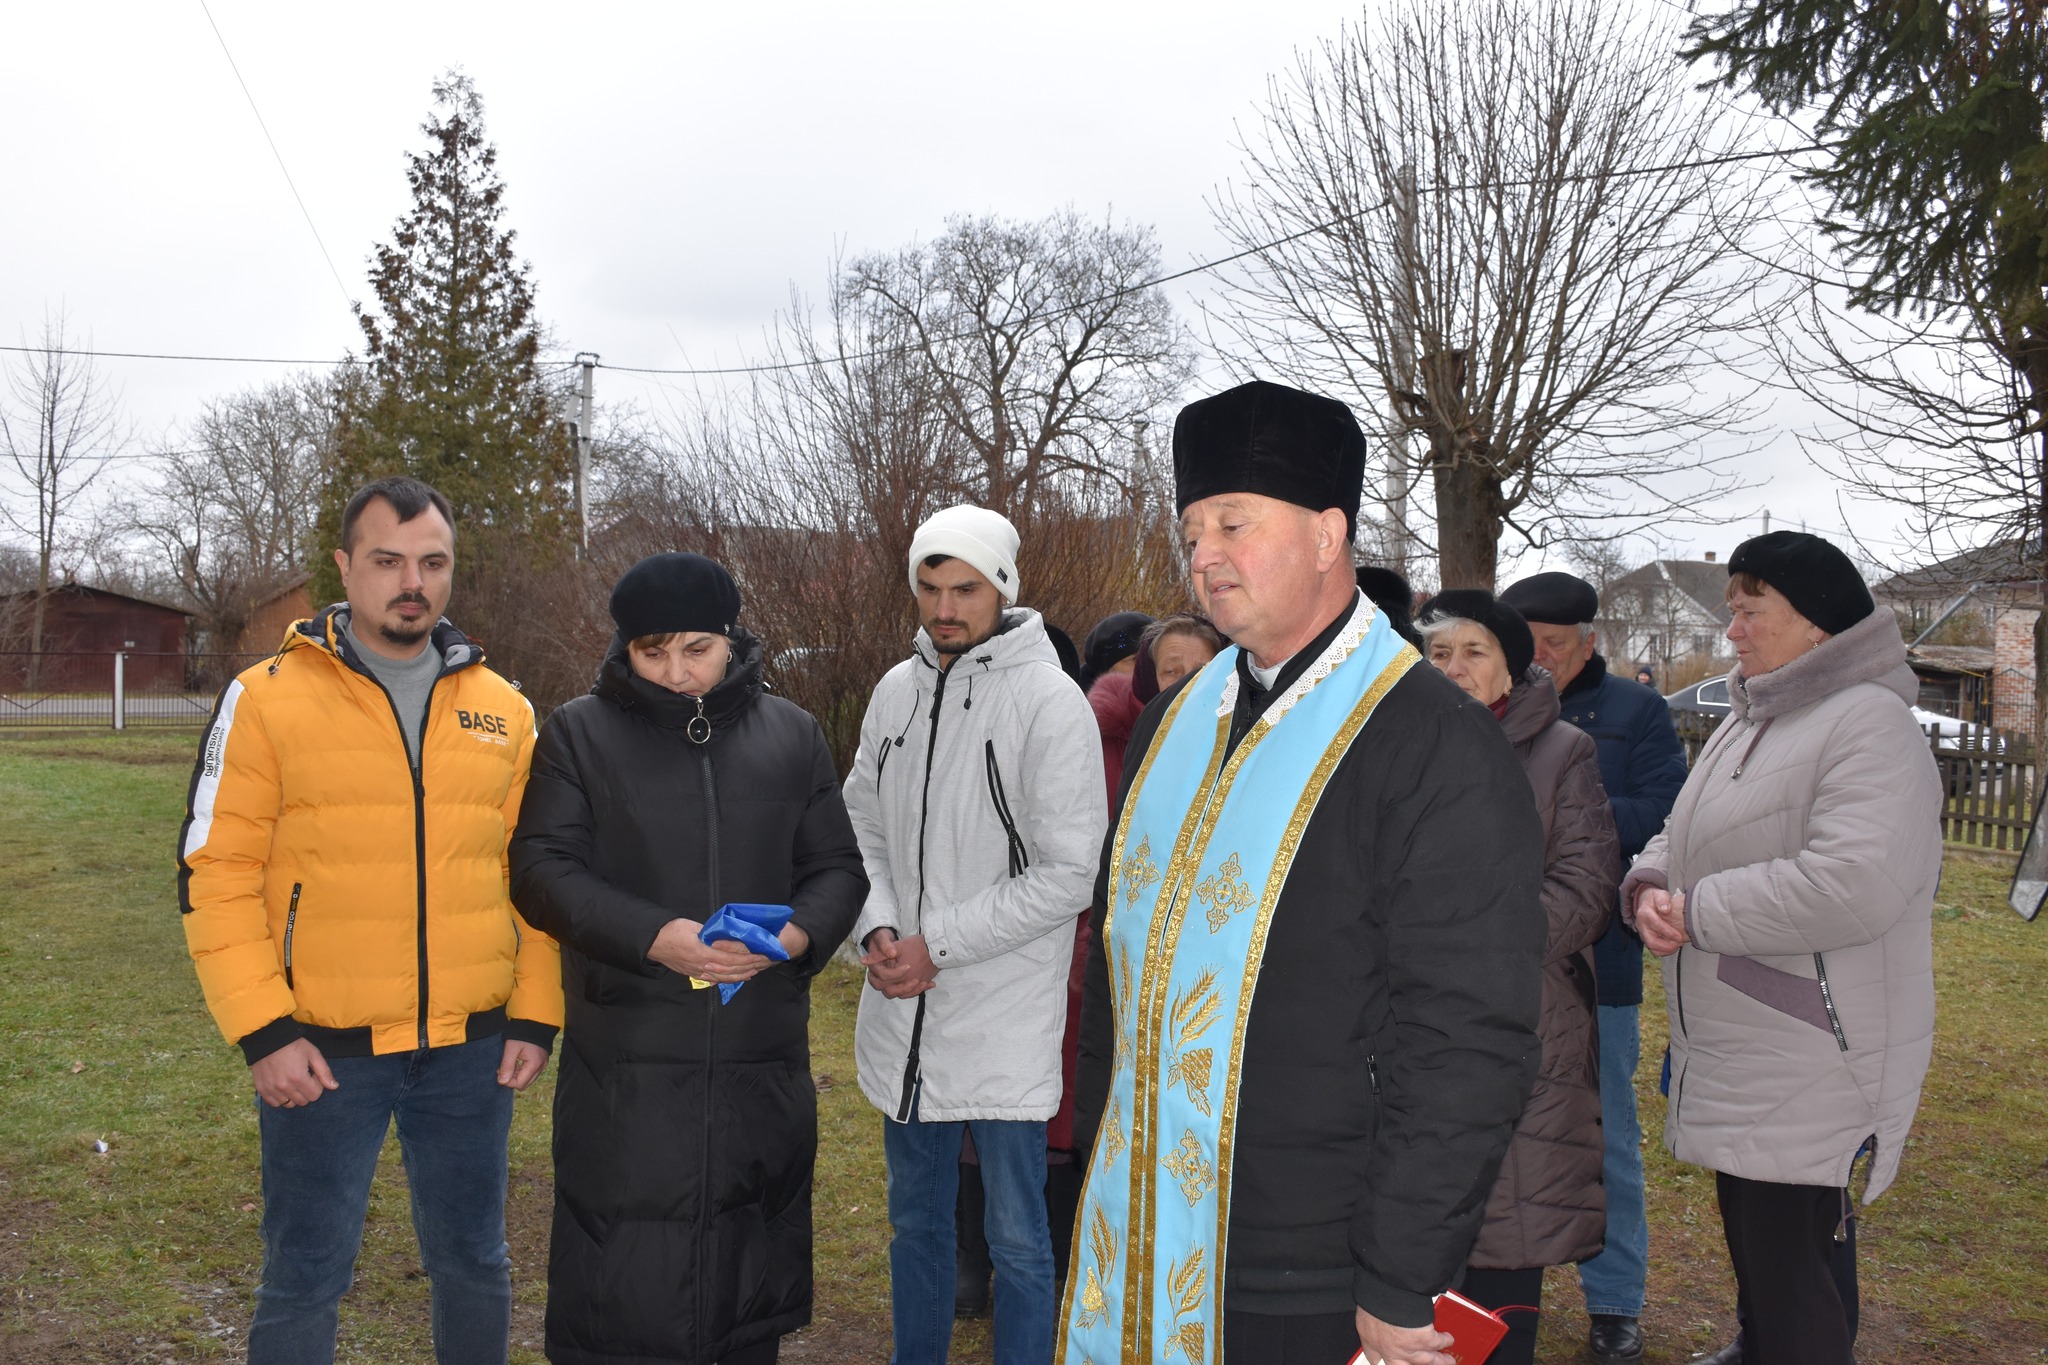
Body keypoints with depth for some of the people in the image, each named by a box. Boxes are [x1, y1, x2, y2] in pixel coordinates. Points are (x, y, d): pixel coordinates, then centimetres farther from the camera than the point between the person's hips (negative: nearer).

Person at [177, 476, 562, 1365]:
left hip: (471, 1047, 3)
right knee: (305, 1280, 8)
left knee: (473, 1265, 15)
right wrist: (263, 1032, -12)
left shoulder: (503, 711, 6)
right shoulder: (266, 699, -4)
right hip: (321, 1049, -3)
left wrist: (536, 1016, 3)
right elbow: (214, 875, -6)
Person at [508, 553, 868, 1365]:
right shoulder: (579, 734, 2)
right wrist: (650, 935, -19)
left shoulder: (793, 736, 9)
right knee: (621, 1291, 0)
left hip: (763, 1063, 3)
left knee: (754, 1270, 13)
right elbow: (542, 870, -4)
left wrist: (801, 933, -12)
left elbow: (837, 868, 11)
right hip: (625, 1064, -2)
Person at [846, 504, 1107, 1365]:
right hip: (902, 1014, 6)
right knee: (916, 1220, 21)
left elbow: (1067, 875, -16)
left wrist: (937, 946, -15)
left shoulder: (1051, 703, -13)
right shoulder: (896, 693, 6)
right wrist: (878, 928, -5)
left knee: (1017, 1239, 7)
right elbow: (861, 826, 13)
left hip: (1004, 1019, -6)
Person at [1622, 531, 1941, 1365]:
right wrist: (1651, 888, -6)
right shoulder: (1748, 720, 13)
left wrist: (1695, 913, -21)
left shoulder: (1870, 722, -18)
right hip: (1737, 1051, 9)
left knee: (1795, 1253, -2)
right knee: (1752, 1235, 23)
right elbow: (1683, 838, 18)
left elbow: (1853, 886, -31)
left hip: (1811, 1068, -9)